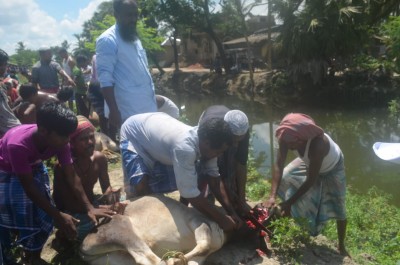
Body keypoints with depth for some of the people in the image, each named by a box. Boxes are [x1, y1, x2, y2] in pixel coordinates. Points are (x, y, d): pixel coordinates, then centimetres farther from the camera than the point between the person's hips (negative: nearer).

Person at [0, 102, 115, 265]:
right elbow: (29, 187, -35)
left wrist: (89, 208, -29)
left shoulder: (59, 141, -27)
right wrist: (59, 216, -33)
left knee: (43, 216, -2)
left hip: (33, 167, 5)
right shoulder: (18, 145, -42)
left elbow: (72, 177, -21)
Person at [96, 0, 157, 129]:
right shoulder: (108, 40, -11)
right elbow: (105, 80, -17)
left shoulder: (134, 38, 15)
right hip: (130, 113, -8)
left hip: (148, 109, 8)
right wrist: (114, 111, -21)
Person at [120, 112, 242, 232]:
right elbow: (191, 193, -40)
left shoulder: (204, 140, -21)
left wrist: (231, 212, -14)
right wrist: (221, 219, -30)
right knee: (140, 184, -26)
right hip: (134, 134, -6)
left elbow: (214, 179, -11)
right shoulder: (184, 147, -45)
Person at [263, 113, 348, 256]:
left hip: (332, 168, -5)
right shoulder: (288, 136, -33)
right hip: (309, 162, 5)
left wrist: (289, 202, -36)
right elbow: (278, 165, -31)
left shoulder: (317, 145, -46)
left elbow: (311, 180, -38)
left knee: (337, 208, 0)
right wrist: (272, 196, -39)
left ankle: (341, 246, 21)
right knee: (283, 179, -3)